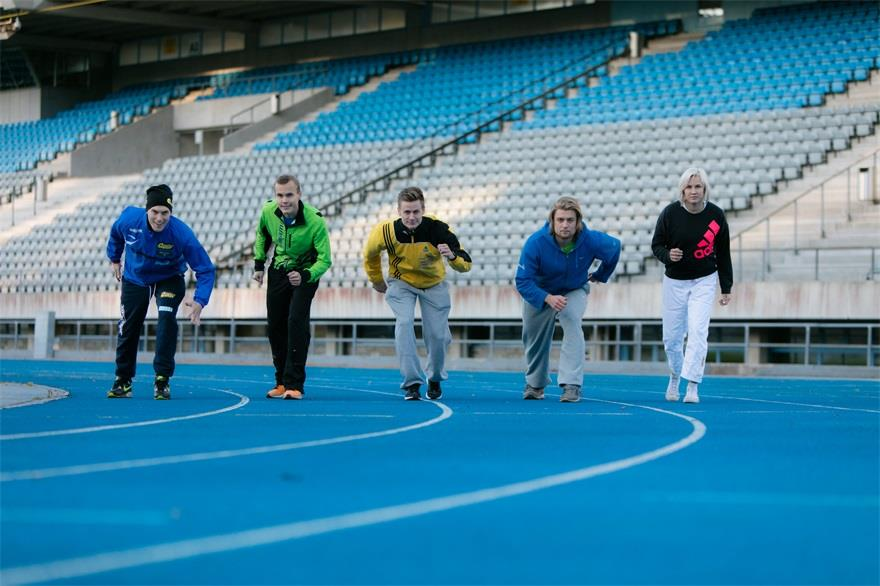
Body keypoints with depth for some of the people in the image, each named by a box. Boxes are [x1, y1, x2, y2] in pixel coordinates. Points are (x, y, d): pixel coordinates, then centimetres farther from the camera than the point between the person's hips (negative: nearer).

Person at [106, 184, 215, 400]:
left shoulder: (182, 234, -34)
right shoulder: (129, 219, -27)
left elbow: (206, 270, -29)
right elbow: (115, 234, 0)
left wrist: (199, 301, -41)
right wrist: (114, 259, 11)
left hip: (169, 280, -2)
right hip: (135, 279, 3)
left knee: (167, 319, -24)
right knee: (128, 327, 6)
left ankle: (162, 380, -14)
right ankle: (123, 381, 25)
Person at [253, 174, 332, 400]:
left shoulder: (315, 221, -30)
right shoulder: (268, 211, -18)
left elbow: (325, 259, -26)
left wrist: (304, 276, -42)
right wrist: (259, 264, 3)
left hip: (305, 273, -4)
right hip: (278, 270, 4)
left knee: (297, 322, -18)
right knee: (275, 325, 6)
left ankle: (294, 384, -14)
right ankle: (281, 381, 20)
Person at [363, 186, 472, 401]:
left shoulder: (438, 229, -29)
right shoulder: (387, 232, -27)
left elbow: (466, 264, -27)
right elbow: (370, 254, -2)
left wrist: (452, 256, -48)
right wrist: (377, 281, 10)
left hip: (434, 284, 0)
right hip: (401, 283, 0)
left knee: (438, 335, -3)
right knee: (404, 323, -23)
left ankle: (435, 379, 27)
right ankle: (412, 383, -17)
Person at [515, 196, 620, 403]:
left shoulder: (590, 240, -29)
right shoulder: (536, 243, -34)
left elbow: (615, 246, -4)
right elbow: (522, 281, -32)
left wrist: (600, 275, 8)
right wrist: (548, 298, -47)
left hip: (574, 291, 0)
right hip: (540, 293, 0)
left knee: (572, 323, -29)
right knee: (534, 337, 12)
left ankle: (572, 385, -28)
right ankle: (535, 384, 41)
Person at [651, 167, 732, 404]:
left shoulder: (716, 215, -8)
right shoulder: (670, 212, -11)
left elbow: (723, 254, 2)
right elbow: (656, 244, 0)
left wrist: (726, 288, 3)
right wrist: (667, 255, -23)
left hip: (704, 281, -1)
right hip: (674, 282, 1)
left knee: (697, 332, -17)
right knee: (671, 337, 6)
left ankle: (692, 386, -16)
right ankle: (674, 377, 33)